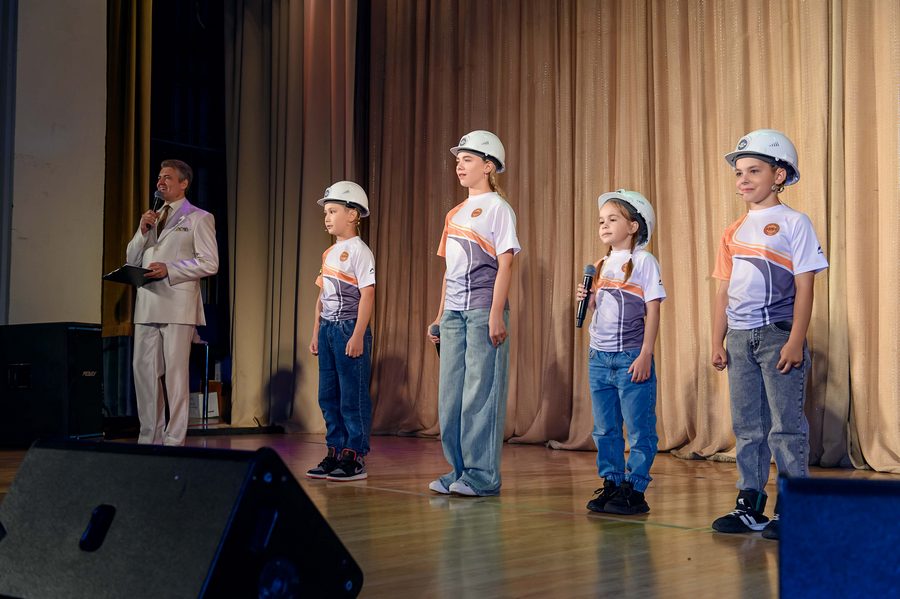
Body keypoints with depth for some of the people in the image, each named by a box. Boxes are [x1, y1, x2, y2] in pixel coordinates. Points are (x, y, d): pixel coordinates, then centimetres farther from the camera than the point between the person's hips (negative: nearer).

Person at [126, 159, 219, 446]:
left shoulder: (199, 218, 3)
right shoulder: (152, 218, 21)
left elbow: (209, 263, -6)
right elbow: (131, 260, 18)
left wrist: (169, 269, -15)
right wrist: (142, 231, 2)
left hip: (177, 305, -6)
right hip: (147, 305, 6)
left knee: (175, 374, -4)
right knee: (144, 371, 5)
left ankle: (174, 441, 0)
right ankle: (149, 438, 13)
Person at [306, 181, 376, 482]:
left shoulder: (359, 251, -9)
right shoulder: (329, 253, 16)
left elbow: (367, 295, -15)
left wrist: (358, 335, -19)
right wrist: (316, 332, 15)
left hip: (349, 328, -8)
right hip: (328, 328, 8)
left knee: (353, 396, -4)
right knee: (328, 395, 10)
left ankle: (355, 459, 2)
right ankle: (335, 454, 18)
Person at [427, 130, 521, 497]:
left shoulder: (497, 208, -3)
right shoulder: (454, 214, 18)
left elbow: (505, 264, -10)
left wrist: (496, 314, -17)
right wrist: (440, 315, 16)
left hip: (483, 311, -7)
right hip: (454, 313, 8)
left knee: (480, 391, -5)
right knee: (450, 394, 7)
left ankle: (482, 476, 1)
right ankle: (458, 472, 14)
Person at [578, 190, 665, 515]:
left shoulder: (643, 261, -5)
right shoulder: (602, 265, 14)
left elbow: (652, 309, -9)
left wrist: (645, 355, -15)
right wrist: (588, 299, -3)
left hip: (631, 357, -7)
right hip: (599, 357, 7)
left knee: (639, 428, -1)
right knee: (604, 429, 11)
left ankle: (634, 490, 5)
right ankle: (611, 485, 21)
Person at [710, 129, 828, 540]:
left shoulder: (793, 223, -3)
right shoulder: (734, 232, 14)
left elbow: (804, 287, -8)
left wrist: (795, 341, -15)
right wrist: (717, 342, 9)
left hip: (778, 336, -6)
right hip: (739, 339, 6)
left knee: (785, 426, -3)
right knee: (747, 426, 10)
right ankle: (749, 506, 18)